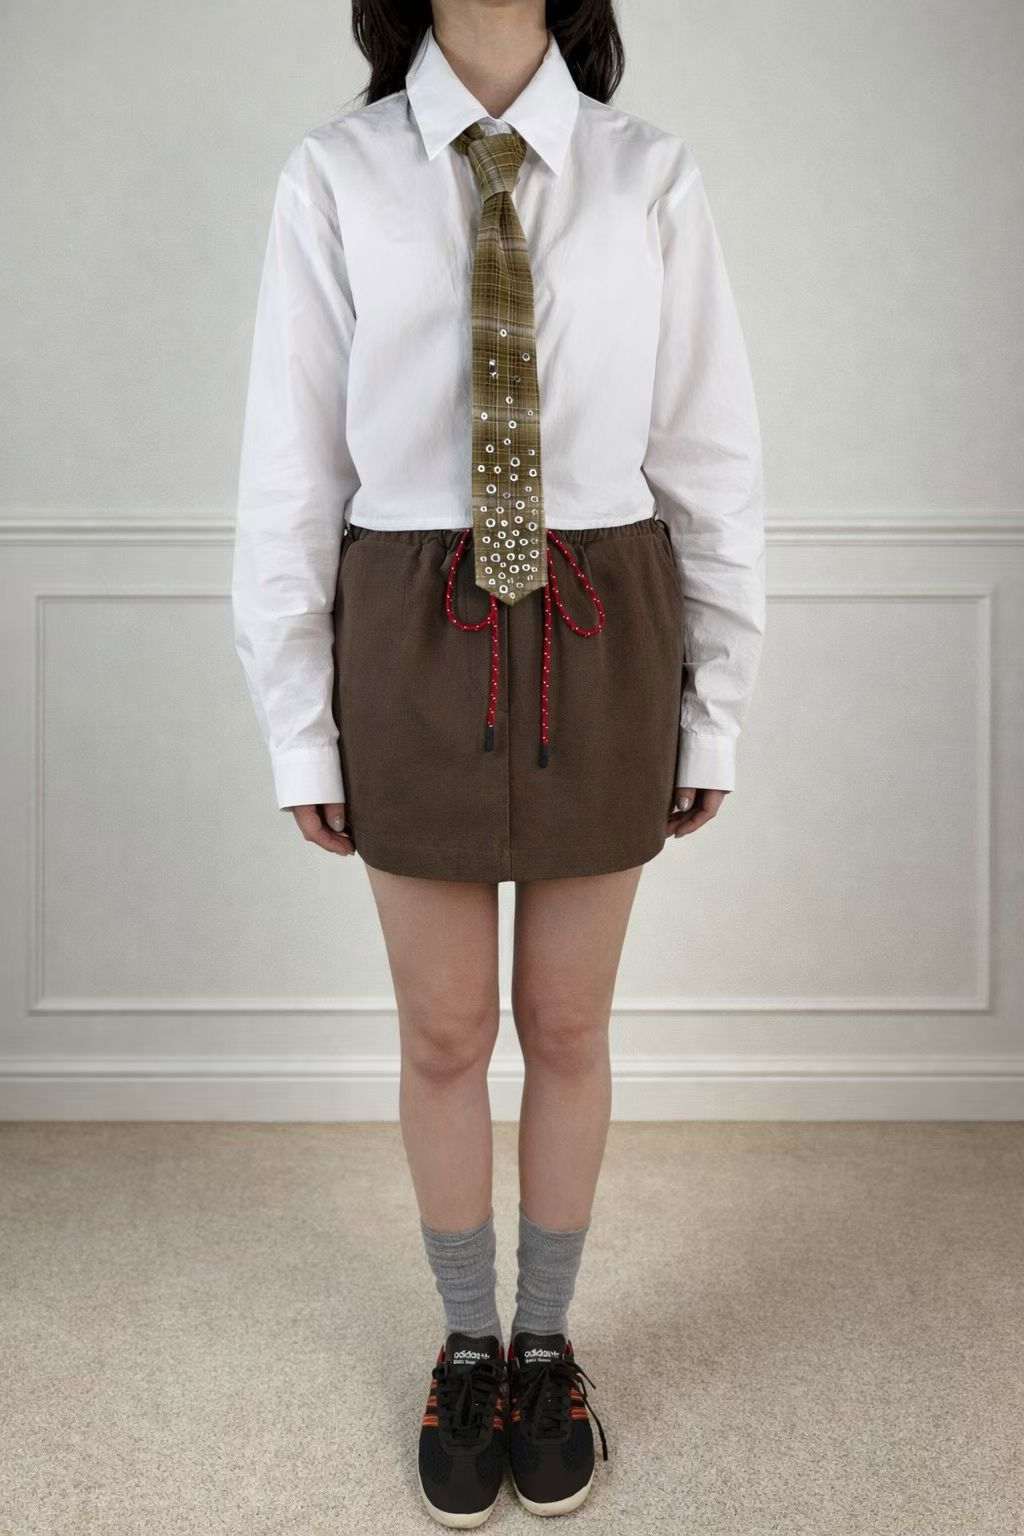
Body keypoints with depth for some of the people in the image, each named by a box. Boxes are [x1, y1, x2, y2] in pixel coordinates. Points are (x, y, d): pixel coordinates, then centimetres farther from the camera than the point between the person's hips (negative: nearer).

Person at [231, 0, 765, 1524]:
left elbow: (710, 456, 2)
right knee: (444, 1033, 11)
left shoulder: (651, 176, -1)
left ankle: (549, 1343, 36)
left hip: (602, 644, 1)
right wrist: (300, 731, -1)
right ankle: (470, 1349, 35)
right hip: (416, 647, 0)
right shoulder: (334, 177, -2)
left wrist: (715, 710, 2)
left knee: (567, 1028, 13)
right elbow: (292, 471, -1)